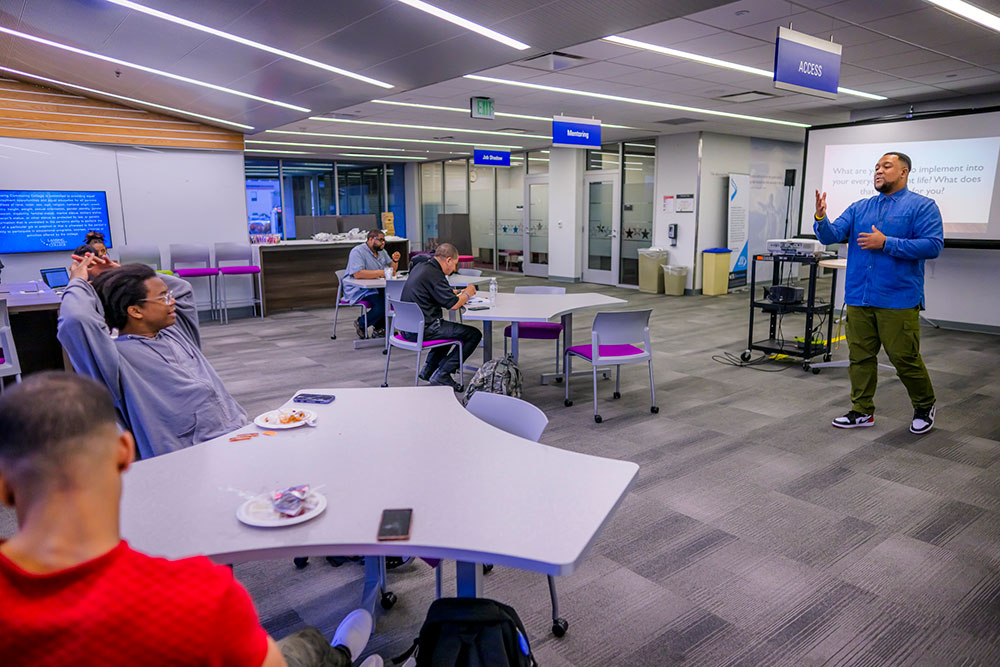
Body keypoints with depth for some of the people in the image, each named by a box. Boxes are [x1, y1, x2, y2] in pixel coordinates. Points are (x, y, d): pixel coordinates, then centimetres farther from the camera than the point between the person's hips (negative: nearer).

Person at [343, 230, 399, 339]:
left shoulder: (381, 251, 14)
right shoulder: (357, 252, -13)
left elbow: (392, 270, 18)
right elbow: (357, 274, -27)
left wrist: (395, 261, -4)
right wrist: (380, 273, -26)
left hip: (376, 288, 8)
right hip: (358, 290, -8)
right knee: (382, 303, -30)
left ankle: (379, 327, -1)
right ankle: (360, 324, -3)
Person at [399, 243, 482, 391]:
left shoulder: (420, 267, 12)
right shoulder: (434, 274, -17)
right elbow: (453, 305, -17)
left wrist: (454, 293, 17)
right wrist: (467, 294, 2)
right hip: (422, 330, -10)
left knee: (449, 329, 35)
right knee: (474, 334, -5)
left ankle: (428, 369, 26)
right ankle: (441, 374, -3)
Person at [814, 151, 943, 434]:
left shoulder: (922, 206, 0)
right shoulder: (859, 208, 14)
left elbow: (933, 246, -11)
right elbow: (832, 235, 4)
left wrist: (886, 243, -16)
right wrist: (821, 218, -16)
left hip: (898, 300, -5)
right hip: (858, 298, 5)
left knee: (905, 358, 1)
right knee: (860, 357, 9)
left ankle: (924, 407, 25)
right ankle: (862, 410, 21)